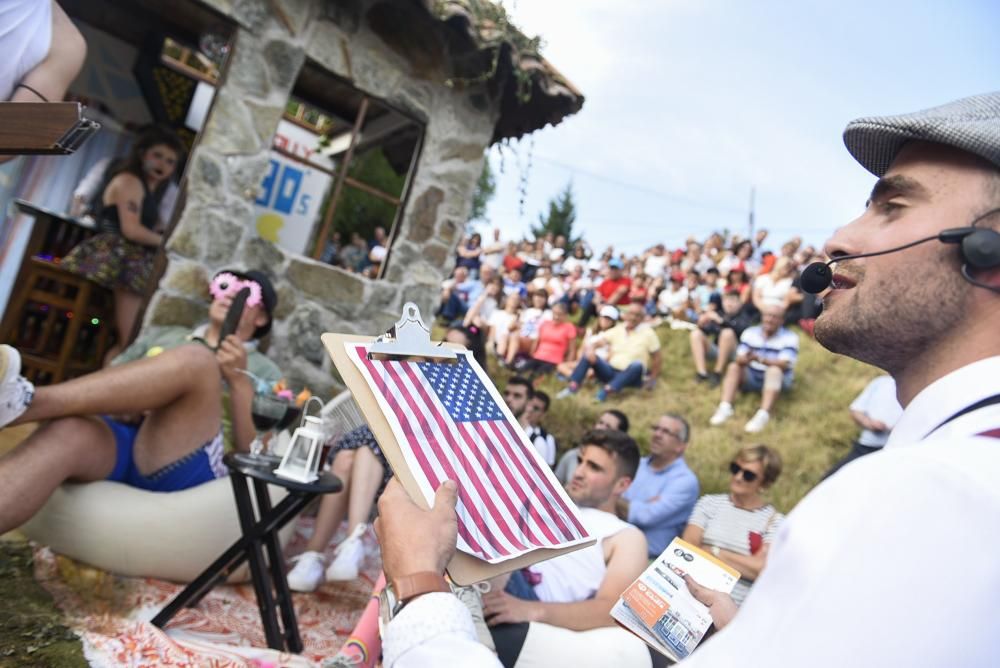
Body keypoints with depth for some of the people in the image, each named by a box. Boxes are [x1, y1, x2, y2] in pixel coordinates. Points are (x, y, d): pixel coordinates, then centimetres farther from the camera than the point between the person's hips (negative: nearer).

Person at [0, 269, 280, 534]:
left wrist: (239, 380, -7)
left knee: (196, 359, -29)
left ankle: (24, 400, -34)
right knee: (69, 432, -34)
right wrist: (122, 405, -1)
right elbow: (100, 388, 22)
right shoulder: (161, 335, 30)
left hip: (184, 466, -3)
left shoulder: (265, 372, 20)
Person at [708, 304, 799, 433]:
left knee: (774, 370, -33)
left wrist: (760, 359, -40)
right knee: (733, 367, -18)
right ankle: (725, 408, -31)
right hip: (752, 377, 4)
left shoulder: (789, 337, -8)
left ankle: (763, 415, -48)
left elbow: (784, 364, -23)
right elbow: (739, 359, -6)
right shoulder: (750, 333, 3)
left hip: (778, 379, -4)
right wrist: (744, 359, -33)